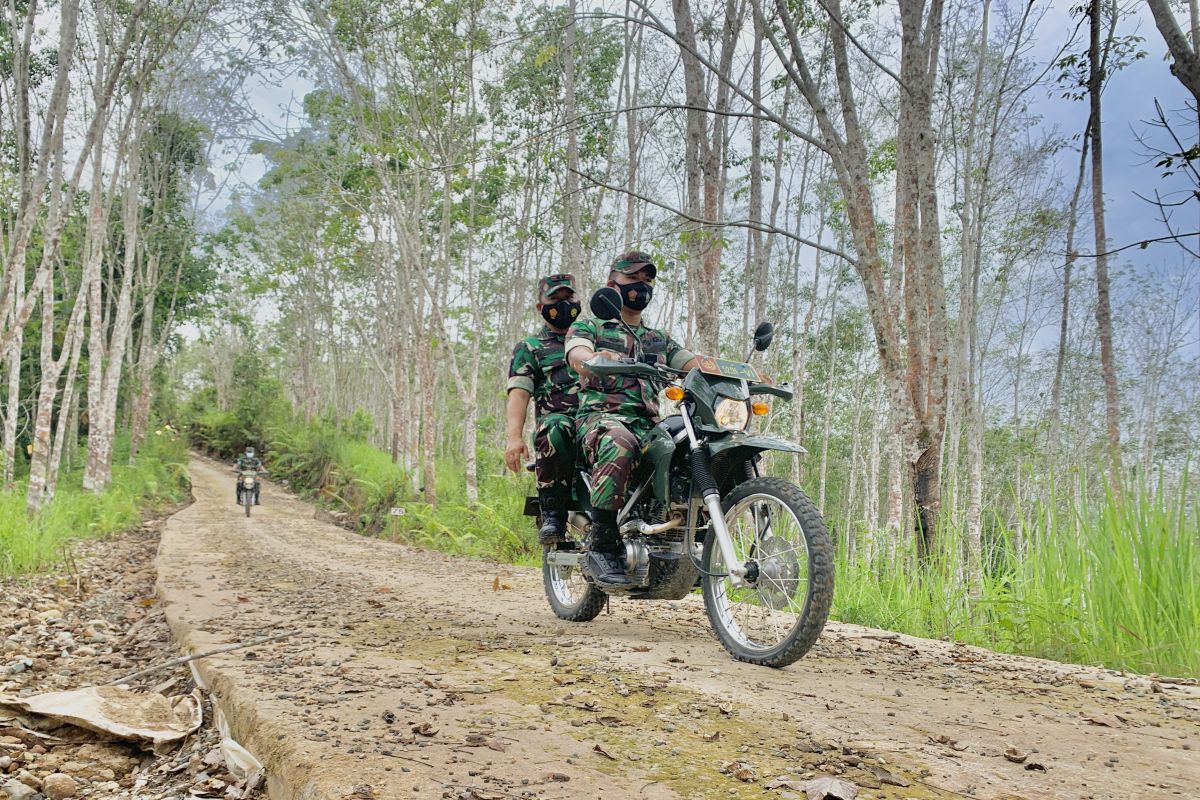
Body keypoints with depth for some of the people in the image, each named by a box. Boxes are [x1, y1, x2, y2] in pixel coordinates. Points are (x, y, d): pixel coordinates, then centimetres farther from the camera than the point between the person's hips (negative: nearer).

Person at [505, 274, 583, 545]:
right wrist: (515, 437, -12)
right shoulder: (529, 348, 21)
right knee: (555, 430, -40)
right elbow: (518, 394, 5)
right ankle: (552, 514, -26)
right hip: (559, 418, -2)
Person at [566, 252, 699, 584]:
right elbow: (580, 358, -9)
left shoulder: (660, 340, 30)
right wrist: (604, 359, -34)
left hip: (649, 424, 5)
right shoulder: (587, 328, 15)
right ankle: (602, 545, -35)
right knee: (619, 445, -41)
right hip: (602, 416, -5)